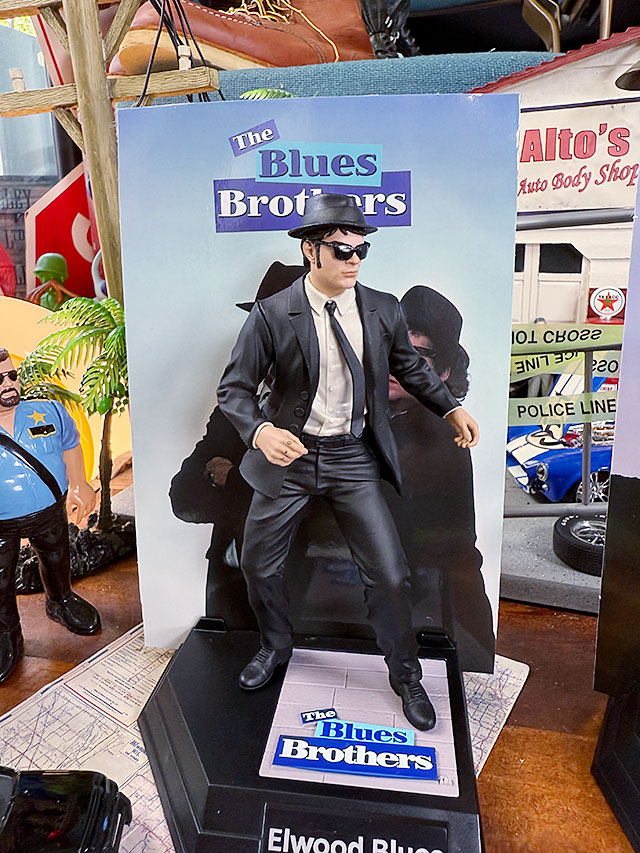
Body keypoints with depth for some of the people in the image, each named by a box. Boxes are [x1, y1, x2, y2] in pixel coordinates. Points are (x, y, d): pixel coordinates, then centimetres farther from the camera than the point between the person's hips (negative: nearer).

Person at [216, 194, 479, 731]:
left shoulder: (384, 309, -1)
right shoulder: (271, 315, -9)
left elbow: (409, 366, 15)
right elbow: (234, 388, -8)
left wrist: (451, 408, 3)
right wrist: (260, 430, -28)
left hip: (353, 458, 1)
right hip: (289, 453, 0)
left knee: (389, 574, 1)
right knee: (259, 565, 14)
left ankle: (406, 675, 29)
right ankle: (275, 647, 46)